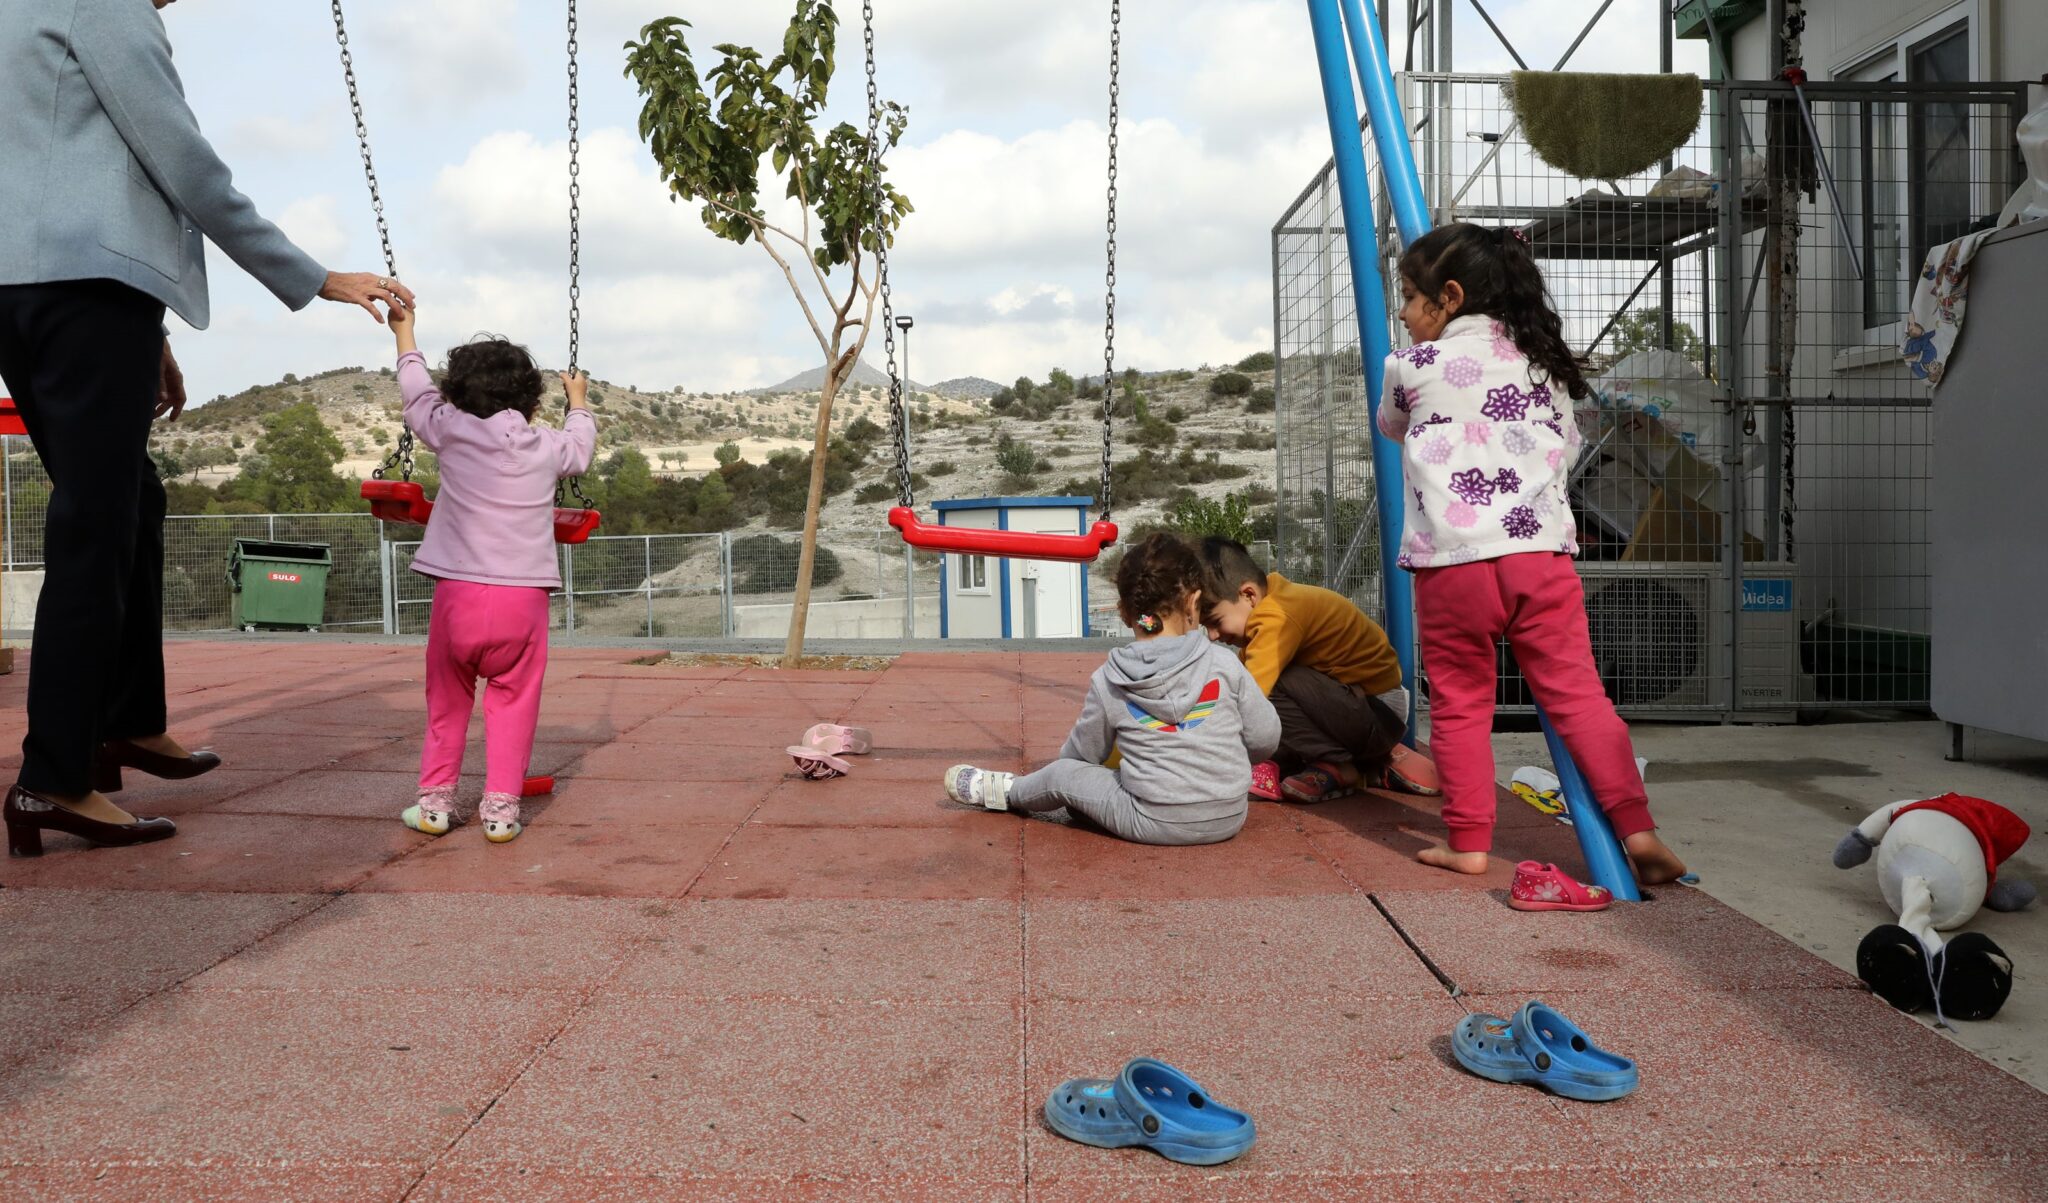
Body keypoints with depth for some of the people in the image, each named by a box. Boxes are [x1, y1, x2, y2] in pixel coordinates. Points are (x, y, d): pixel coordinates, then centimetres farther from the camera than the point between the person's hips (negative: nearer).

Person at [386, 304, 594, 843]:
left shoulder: (450, 431, 4)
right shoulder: (548, 446, 6)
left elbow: (417, 392, 22)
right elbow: (581, 449, 29)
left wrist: (404, 331, 37)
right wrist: (579, 401, 47)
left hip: (458, 593, 0)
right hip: (524, 596, 0)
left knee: (447, 701, 15)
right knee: (513, 702, 7)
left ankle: (436, 798, 19)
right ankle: (501, 805, 3)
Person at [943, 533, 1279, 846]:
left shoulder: (1108, 682, -6)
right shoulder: (1225, 664, -7)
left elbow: (1082, 754, 7)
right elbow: (1265, 740, -1)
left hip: (1156, 823, -2)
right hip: (1229, 818, 2)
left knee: (1062, 774, 18)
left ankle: (1005, 791, 41)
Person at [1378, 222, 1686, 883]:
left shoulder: (1410, 367, 4)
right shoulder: (1540, 359, 16)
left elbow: (1391, 426, 24)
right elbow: (1566, 445, 23)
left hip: (1453, 561, -3)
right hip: (1542, 550, 3)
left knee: (1460, 706, 8)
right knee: (1578, 696, 8)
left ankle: (1467, 842, 13)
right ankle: (1636, 828, 6)